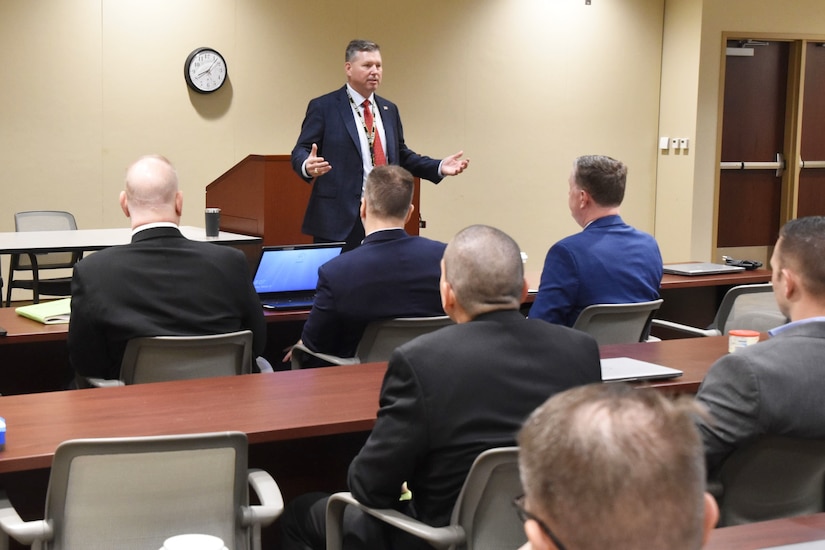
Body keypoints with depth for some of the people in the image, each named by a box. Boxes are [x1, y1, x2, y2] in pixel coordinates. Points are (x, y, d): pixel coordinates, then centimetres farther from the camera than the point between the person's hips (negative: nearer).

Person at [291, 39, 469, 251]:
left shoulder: (389, 110, 17)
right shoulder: (323, 107, -2)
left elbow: (401, 155, 22)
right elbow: (300, 151, -5)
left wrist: (439, 167, 9)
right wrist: (307, 166, -29)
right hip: (339, 220, -5)